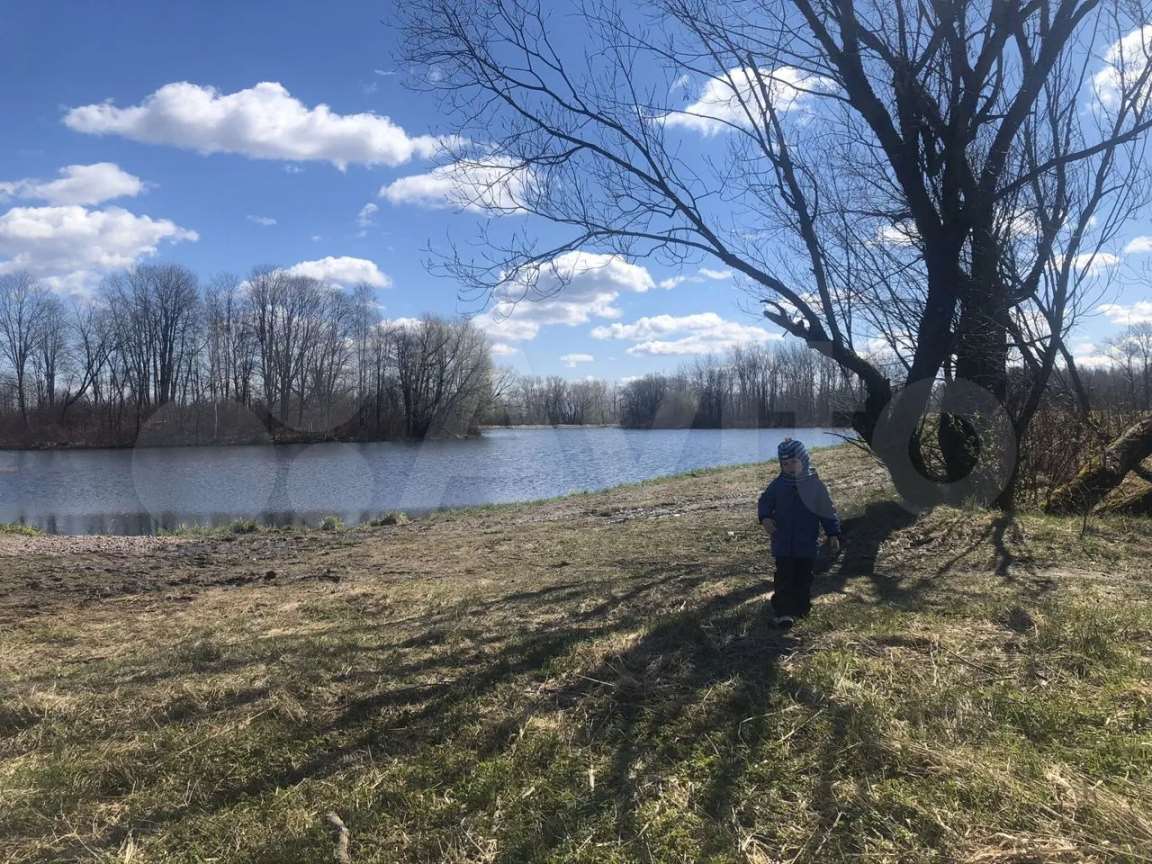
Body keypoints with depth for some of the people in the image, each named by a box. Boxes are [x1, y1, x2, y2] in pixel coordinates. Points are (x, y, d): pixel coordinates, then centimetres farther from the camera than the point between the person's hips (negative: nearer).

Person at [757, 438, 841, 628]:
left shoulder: (814, 485, -4)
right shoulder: (777, 485, -2)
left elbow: (828, 511, 1)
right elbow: (764, 502, 8)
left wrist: (833, 534, -3)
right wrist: (765, 518, -13)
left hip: (807, 544, 0)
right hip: (782, 543, 0)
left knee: (803, 578, 11)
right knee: (784, 578, -3)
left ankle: (801, 608, 26)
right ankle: (782, 612, -2)